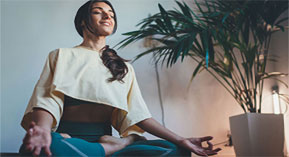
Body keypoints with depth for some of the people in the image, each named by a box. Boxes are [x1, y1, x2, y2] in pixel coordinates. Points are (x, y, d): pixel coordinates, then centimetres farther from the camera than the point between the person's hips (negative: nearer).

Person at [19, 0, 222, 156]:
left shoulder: (125, 68, 20)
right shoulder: (62, 56, 11)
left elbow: (136, 113, 8)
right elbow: (48, 99, -6)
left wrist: (181, 140, -5)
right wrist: (42, 129, -32)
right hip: (68, 137, -2)